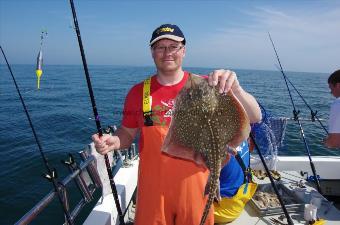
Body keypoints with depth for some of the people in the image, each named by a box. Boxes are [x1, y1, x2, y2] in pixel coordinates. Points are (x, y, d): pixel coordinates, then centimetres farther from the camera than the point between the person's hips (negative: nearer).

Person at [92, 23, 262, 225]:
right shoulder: (138, 92, -4)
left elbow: (255, 118, -11)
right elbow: (127, 134, 7)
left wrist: (235, 90, -30)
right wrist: (113, 142, -15)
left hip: (195, 186, 0)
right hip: (153, 189, 1)